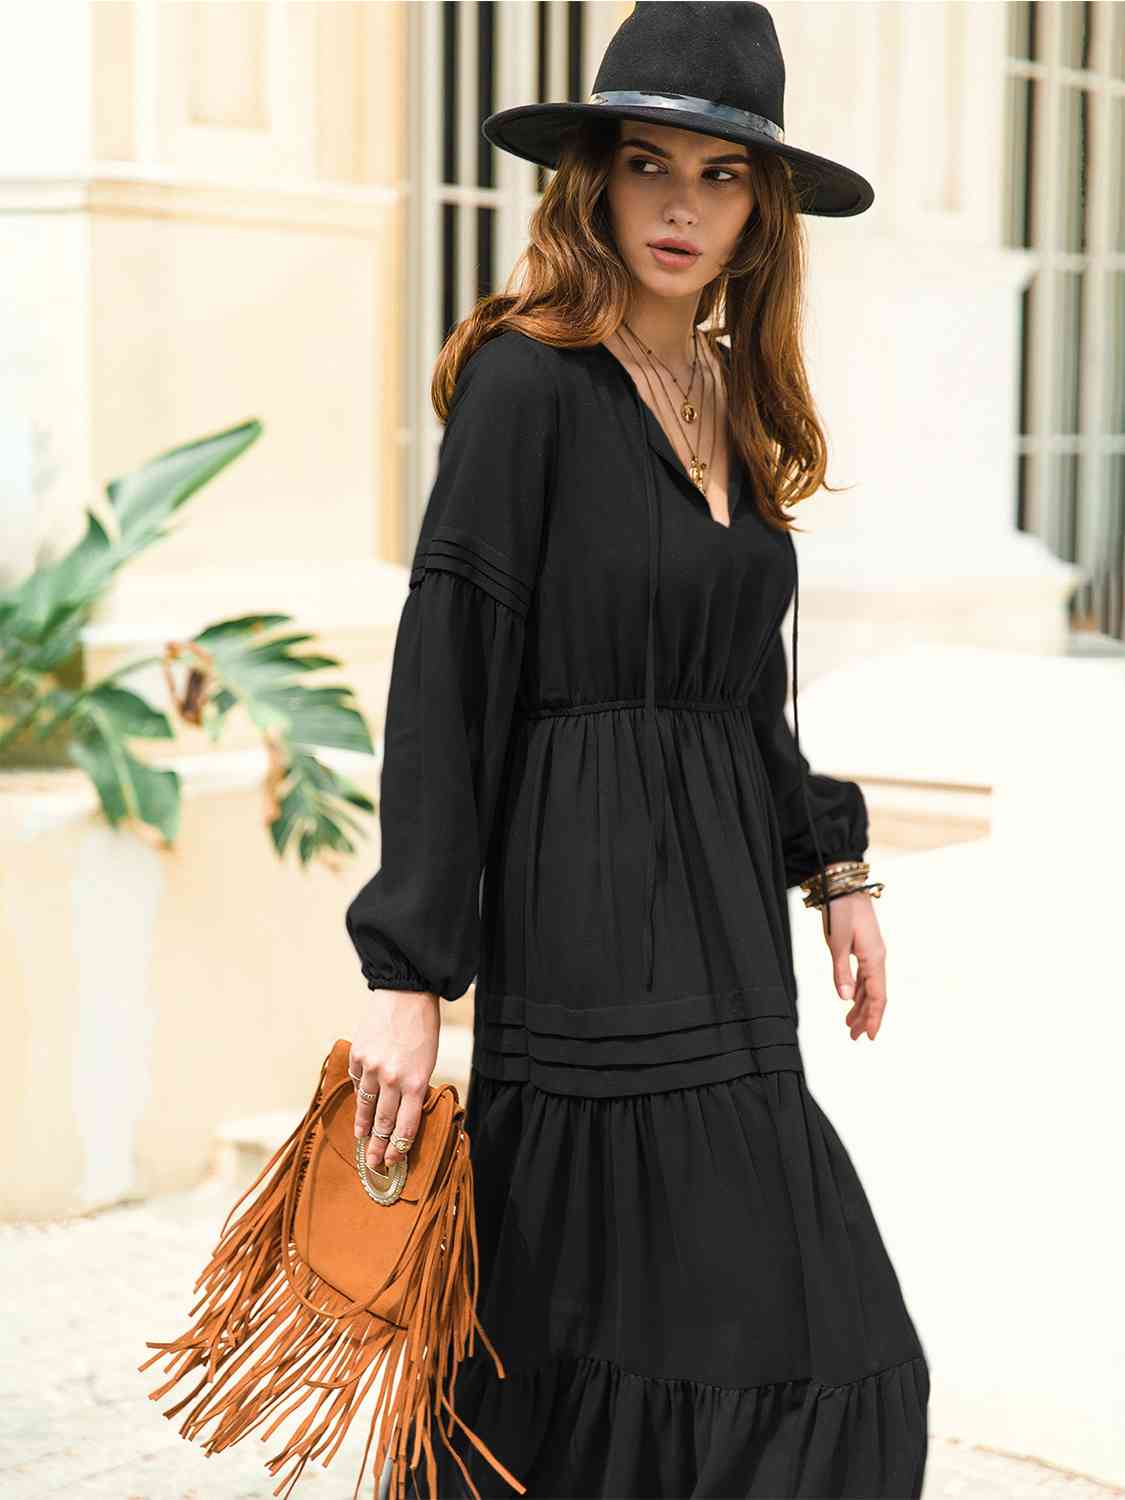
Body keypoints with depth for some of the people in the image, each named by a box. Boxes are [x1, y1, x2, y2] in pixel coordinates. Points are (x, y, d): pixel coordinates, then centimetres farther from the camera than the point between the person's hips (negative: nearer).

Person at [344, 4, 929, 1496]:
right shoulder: (529, 382, -11)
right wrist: (408, 974, -18)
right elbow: (441, 686, -15)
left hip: (725, 924, 8)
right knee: (645, 1365, -4)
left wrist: (834, 870, 17)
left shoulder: (735, 395, 12)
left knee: (829, 1354, 10)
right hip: (591, 926, -8)